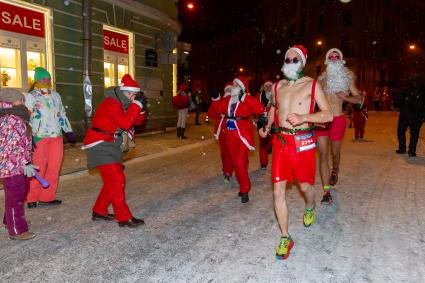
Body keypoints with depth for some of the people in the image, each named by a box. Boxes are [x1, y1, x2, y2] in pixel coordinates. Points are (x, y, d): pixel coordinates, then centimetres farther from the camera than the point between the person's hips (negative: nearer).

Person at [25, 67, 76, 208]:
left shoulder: (56, 95, 17)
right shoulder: (31, 96, 0)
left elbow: (62, 114, 22)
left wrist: (69, 131, 15)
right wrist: (29, 136, -15)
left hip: (57, 136, 5)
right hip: (40, 137, -5)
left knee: (54, 168, 4)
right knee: (38, 169, -2)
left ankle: (47, 197, 14)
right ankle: (32, 198, 12)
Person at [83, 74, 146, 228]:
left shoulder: (122, 104, 12)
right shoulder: (111, 103, -18)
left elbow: (137, 121, 12)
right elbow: (125, 123, -32)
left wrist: (140, 106, -4)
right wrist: (136, 104, -24)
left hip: (109, 146, 10)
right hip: (100, 146, -10)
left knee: (112, 181, 15)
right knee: (117, 180, -13)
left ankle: (99, 212, 27)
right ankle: (124, 218, -8)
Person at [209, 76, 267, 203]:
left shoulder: (248, 99, -11)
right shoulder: (227, 99, 7)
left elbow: (261, 109, -18)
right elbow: (218, 109, 13)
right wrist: (215, 98, 2)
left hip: (242, 135, -7)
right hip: (229, 134, 7)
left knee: (240, 162, -11)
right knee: (235, 161, 14)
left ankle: (244, 190, 4)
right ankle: (243, 185, 31)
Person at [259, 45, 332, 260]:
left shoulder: (312, 85, -3)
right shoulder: (277, 86, 8)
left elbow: (328, 115, -7)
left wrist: (303, 117, -23)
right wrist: (267, 127, 9)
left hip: (303, 142, -3)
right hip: (280, 141, 3)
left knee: (305, 185, 14)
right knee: (278, 191, -1)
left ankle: (310, 207, 52)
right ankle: (285, 238, 14)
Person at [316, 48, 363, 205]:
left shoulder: (347, 78, 4)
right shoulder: (321, 78, 6)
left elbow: (359, 98, 4)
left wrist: (345, 97, -15)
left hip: (338, 120, 0)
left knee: (335, 152, 15)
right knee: (323, 155, -6)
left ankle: (335, 171, 49)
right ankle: (326, 192, -5)